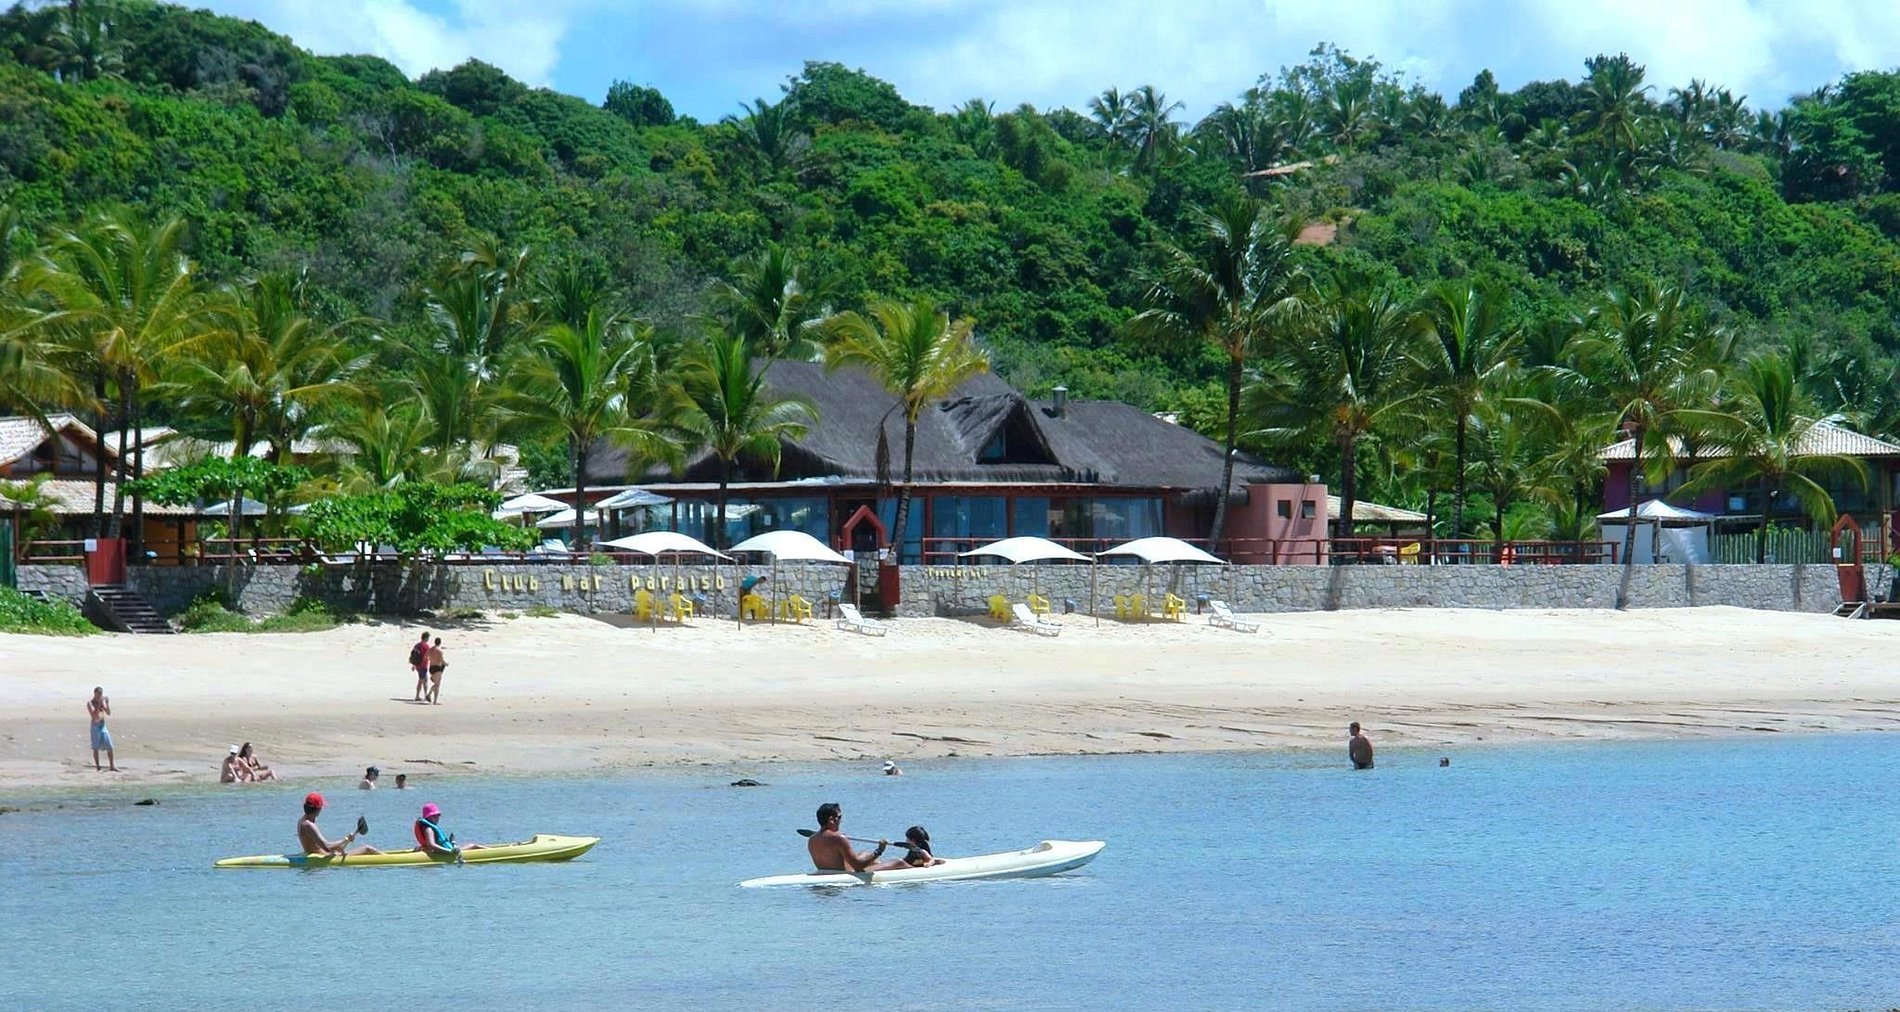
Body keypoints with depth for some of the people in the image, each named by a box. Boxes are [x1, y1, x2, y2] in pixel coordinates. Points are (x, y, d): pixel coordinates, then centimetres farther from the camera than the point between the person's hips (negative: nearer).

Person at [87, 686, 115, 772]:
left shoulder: (103, 701, 10)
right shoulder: (90, 703, -6)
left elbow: (109, 713, 6)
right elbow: (93, 715, -18)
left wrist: (107, 704, -7)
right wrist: (99, 706, -23)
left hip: (103, 726, 5)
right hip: (95, 726, -5)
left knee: (110, 747, 0)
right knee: (96, 748, -1)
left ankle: (112, 766, 5)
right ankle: (97, 767, 5)